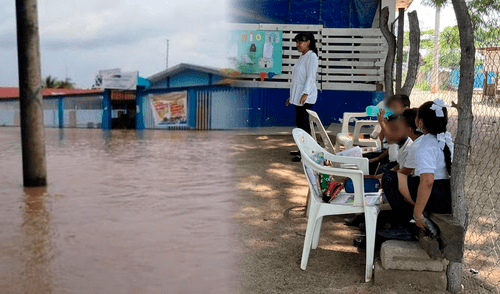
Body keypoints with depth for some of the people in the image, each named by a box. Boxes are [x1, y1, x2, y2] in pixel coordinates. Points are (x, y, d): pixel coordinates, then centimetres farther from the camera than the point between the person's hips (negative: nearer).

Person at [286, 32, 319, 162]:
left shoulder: (312, 56, -10)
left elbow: (310, 77, -19)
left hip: (306, 97, -9)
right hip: (298, 96, 9)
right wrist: (292, 96, 23)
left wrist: (305, 94, -29)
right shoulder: (302, 57, 19)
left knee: (302, 122, -10)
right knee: (300, 122, 12)